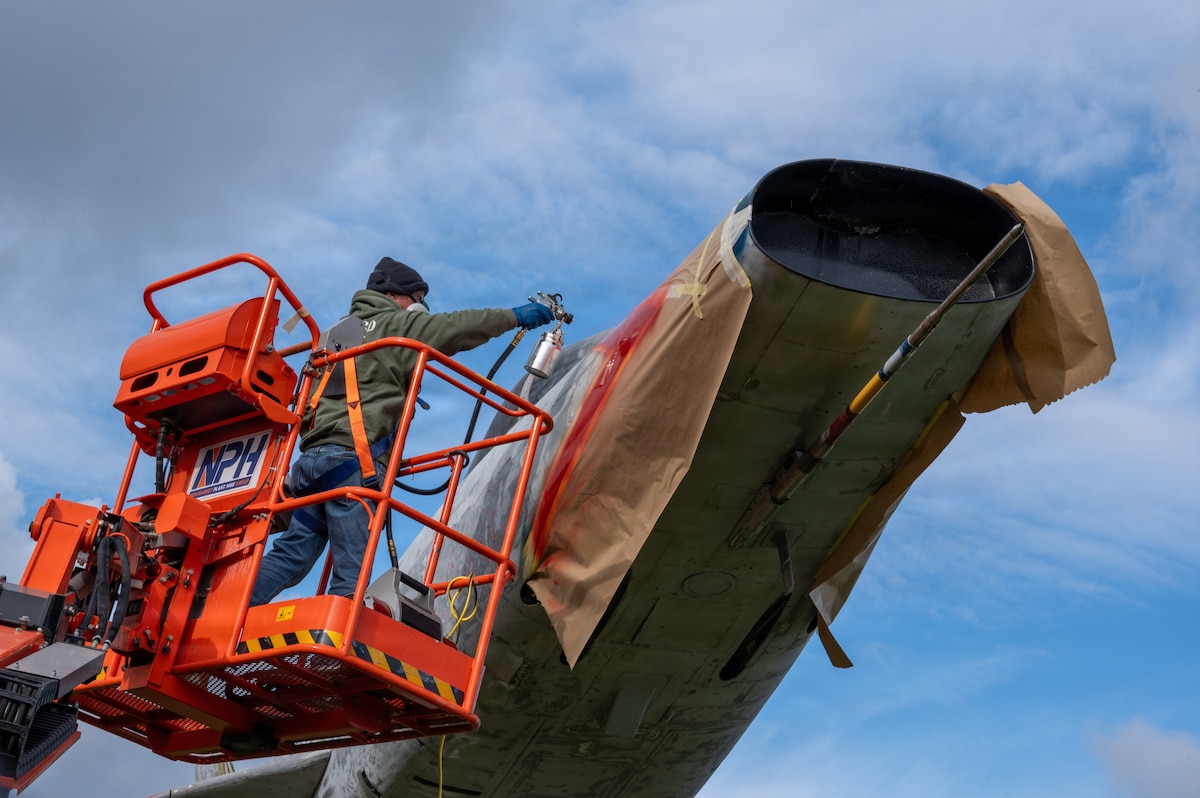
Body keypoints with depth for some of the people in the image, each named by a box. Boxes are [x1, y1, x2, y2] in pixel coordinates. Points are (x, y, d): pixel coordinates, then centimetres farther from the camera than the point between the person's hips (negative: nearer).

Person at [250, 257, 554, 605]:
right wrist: (515, 316, 6)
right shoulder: (395, 324, 3)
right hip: (353, 455, -8)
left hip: (315, 453, 8)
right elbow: (457, 326, -2)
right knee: (352, 570, -10)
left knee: (292, 553, 7)